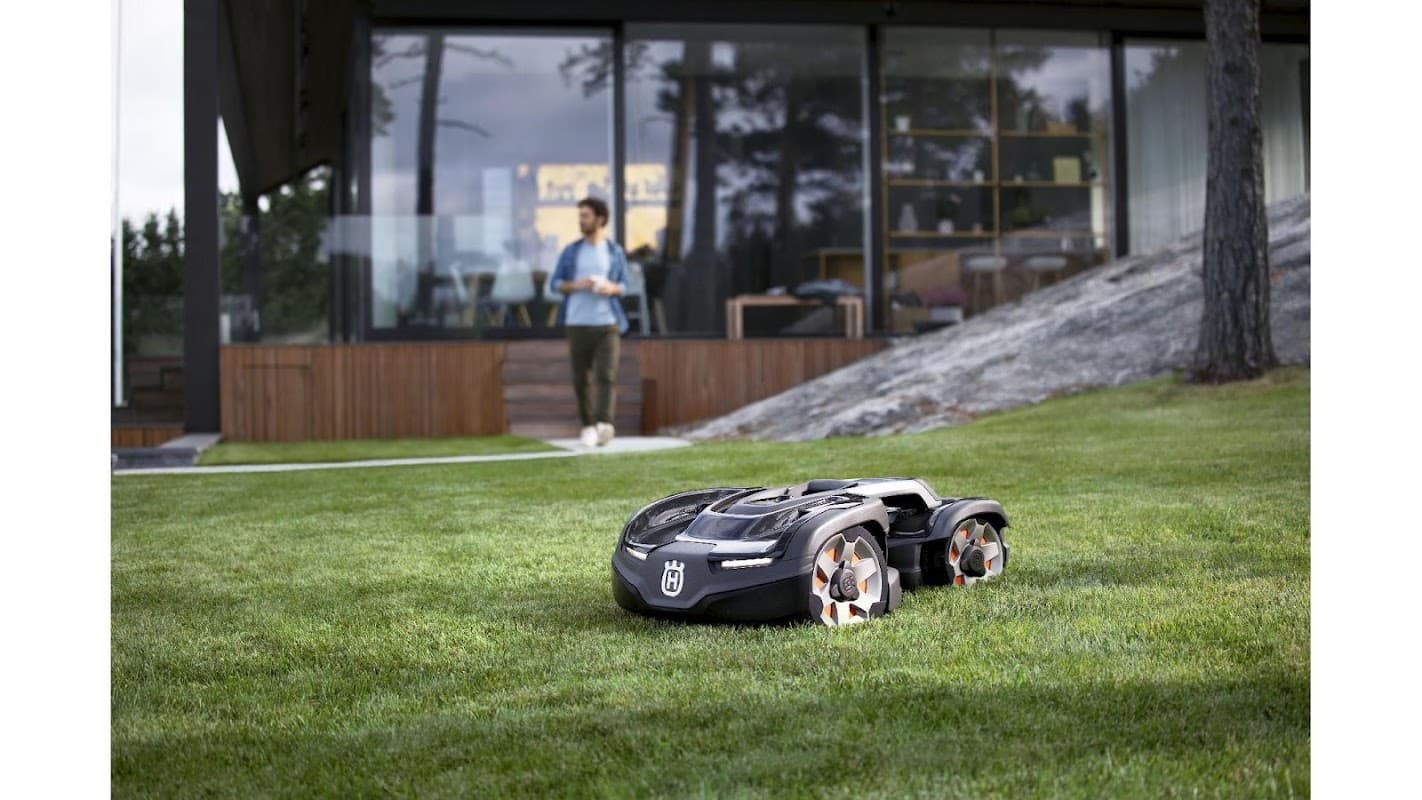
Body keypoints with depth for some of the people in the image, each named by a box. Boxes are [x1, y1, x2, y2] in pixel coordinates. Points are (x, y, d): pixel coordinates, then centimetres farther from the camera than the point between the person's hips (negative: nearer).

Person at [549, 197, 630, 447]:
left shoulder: (615, 252, 8)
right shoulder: (570, 251, 9)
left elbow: (624, 284, 12)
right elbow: (556, 282, 8)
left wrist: (612, 288, -11)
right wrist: (576, 285, -11)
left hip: (608, 323, -1)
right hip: (577, 323, 1)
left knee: (607, 374, -15)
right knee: (581, 378, 3)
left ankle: (604, 423, -23)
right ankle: (588, 425, 14)